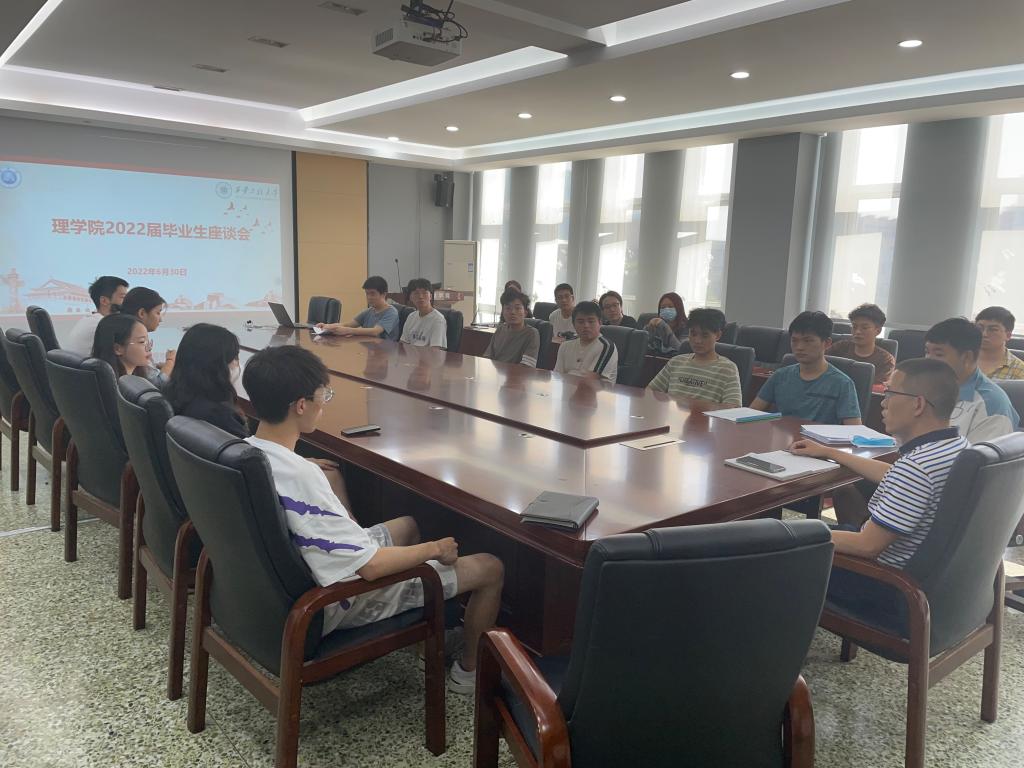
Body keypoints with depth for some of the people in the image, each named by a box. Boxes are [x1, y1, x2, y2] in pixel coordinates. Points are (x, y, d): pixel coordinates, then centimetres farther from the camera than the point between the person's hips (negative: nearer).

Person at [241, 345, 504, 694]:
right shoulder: (301, 477, -35)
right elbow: (371, 566, -31)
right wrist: (434, 549, -15)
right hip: (342, 602, -9)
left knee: (407, 525, 30)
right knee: (490, 567, 2)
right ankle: (469, 670, 24)